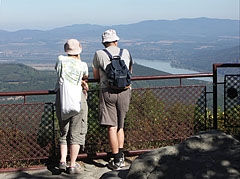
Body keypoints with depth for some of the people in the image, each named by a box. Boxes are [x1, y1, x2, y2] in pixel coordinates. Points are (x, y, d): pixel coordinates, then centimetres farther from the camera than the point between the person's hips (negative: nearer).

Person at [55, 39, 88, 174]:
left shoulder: (61, 60, 5)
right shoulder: (82, 65, 2)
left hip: (61, 99, 2)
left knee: (64, 133, 14)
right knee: (75, 134, 4)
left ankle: (62, 161, 3)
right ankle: (72, 165, 3)